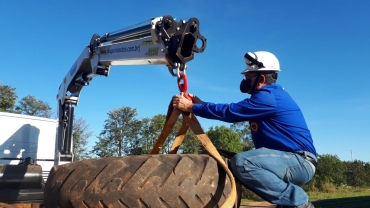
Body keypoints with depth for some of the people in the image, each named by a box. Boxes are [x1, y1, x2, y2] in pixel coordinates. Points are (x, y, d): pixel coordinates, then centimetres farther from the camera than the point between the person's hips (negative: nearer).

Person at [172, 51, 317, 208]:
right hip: (290, 160, 10)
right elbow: (233, 111, 15)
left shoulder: (269, 97, -17)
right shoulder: (268, 95, 15)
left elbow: (229, 112, -18)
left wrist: (191, 107, -10)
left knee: (241, 162, -29)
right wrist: (200, 104, 10)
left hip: (300, 161, -10)